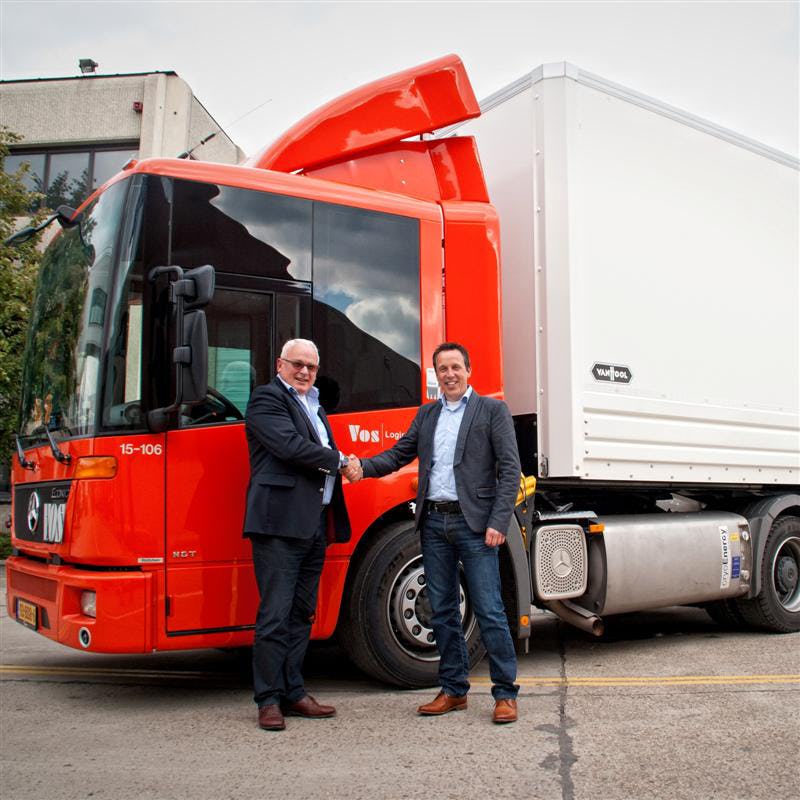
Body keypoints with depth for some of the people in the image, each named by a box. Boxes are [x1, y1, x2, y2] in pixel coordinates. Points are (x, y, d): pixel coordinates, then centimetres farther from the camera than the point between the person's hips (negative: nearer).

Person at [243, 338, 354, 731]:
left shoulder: (313, 406, 23)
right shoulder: (267, 398, -3)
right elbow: (291, 446, -18)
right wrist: (338, 460, -5)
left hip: (314, 524, 9)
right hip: (280, 521, -9)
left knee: (302, 613, 12)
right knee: (275, 615, -5)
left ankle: (293, 694, 20)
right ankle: (269, 700, 3)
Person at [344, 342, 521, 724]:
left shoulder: (492, 410, 1)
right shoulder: (426, 414, 17)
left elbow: (510, 469, -4)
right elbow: (398, 454, 13)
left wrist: (499, 522, -13)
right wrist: (363, 467, -8)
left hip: (474, 523, -5)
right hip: (434, 523, 5)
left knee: (489, 610, -4)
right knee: (442, 611, 11)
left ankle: (505, 693, 7)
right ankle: (453, 690, 23)